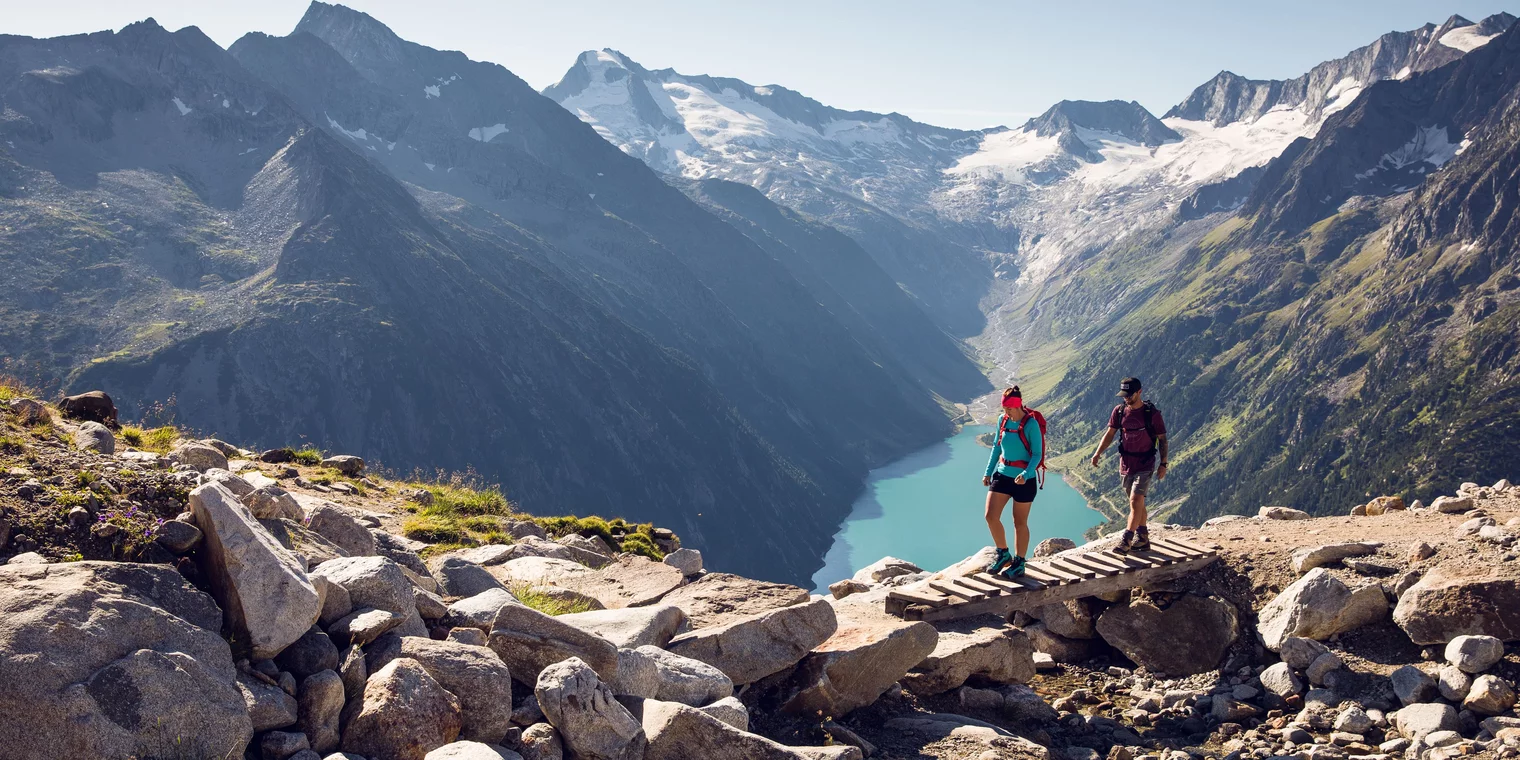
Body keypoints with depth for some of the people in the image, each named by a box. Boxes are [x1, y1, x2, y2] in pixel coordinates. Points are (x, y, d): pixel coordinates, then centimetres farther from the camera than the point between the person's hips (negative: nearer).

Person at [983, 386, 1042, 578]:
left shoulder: (1031, 424, -15)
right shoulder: (1003, 420, 2)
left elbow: (1037, 454, -14)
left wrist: (1026, 474, -29)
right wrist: (988, 472, 9)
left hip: (1023, 479, -5)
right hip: (1002, 474, 5)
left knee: (1020, 522, 7)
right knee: (991, 516, -5)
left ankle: (1019, 563, 21)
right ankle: (1003, 554, 16)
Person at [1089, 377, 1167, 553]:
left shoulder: (1152, 413, -11)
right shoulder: (1119, 411, 0)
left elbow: (1162, 439, -5)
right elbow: (1110, 434, 3)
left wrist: (1163, 464, -8)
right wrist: (1098, 453, -11)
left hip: (1145, 464, -5)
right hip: (1126, 464, 5)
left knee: (1136, 501, -14)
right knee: (1137, 502, 14)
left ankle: (1126, 541, -15)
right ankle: (1143, 539, 25)